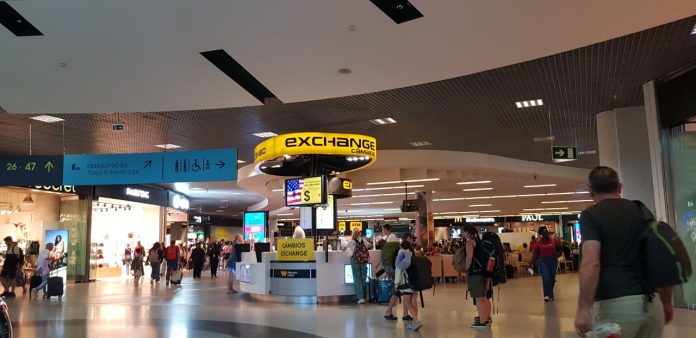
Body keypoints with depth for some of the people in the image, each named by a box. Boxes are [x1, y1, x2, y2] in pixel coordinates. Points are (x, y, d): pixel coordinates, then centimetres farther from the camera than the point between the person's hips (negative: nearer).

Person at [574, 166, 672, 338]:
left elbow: (591, 263, -17)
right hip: (650, 302, 6)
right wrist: (666, 302, 24)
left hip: (615, 304, -6)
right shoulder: (643, 211, 14)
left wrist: (584, 308, -17)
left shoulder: (591, 215, -5)